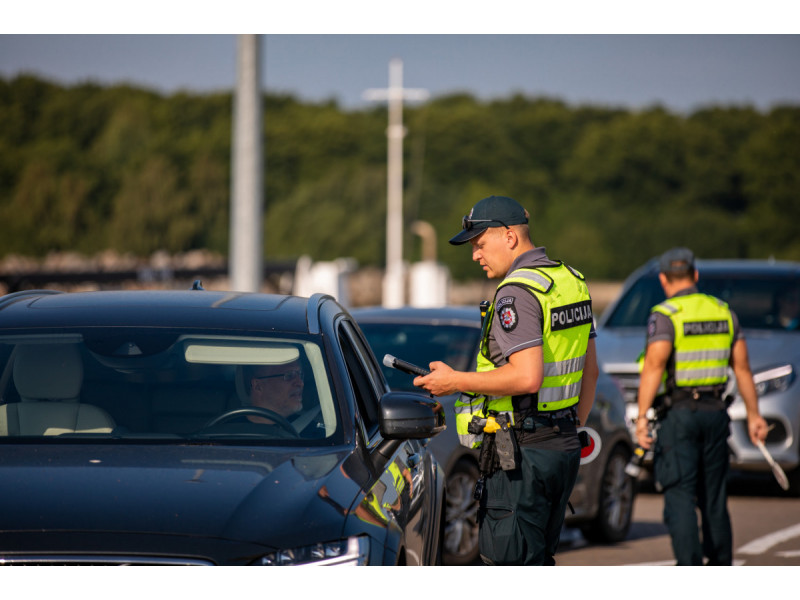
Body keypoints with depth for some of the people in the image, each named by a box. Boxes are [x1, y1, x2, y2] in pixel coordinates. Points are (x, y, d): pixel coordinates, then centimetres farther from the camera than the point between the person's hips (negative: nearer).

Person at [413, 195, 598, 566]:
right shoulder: (571, 281, 14)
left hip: (520, 452, -10)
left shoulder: (516, 292, -16)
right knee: (538, 562, 16)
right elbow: (590, 370, 19)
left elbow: (528, 377, -26)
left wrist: (456, 381, -16)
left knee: (511, 566, -6)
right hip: (564, 449, 10)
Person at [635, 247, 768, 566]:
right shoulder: (724, 312, 9)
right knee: (714, 496, 14)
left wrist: (642, 416, -23)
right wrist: (753, 414, 17)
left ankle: (689, 567, -16)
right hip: (716, 411, 5)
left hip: (679, 414, -5)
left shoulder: (664, 316, -8)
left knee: (679, 495, -6)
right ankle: (721, 566, 19)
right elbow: (742, 368, 11)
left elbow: (654, 365, -19)